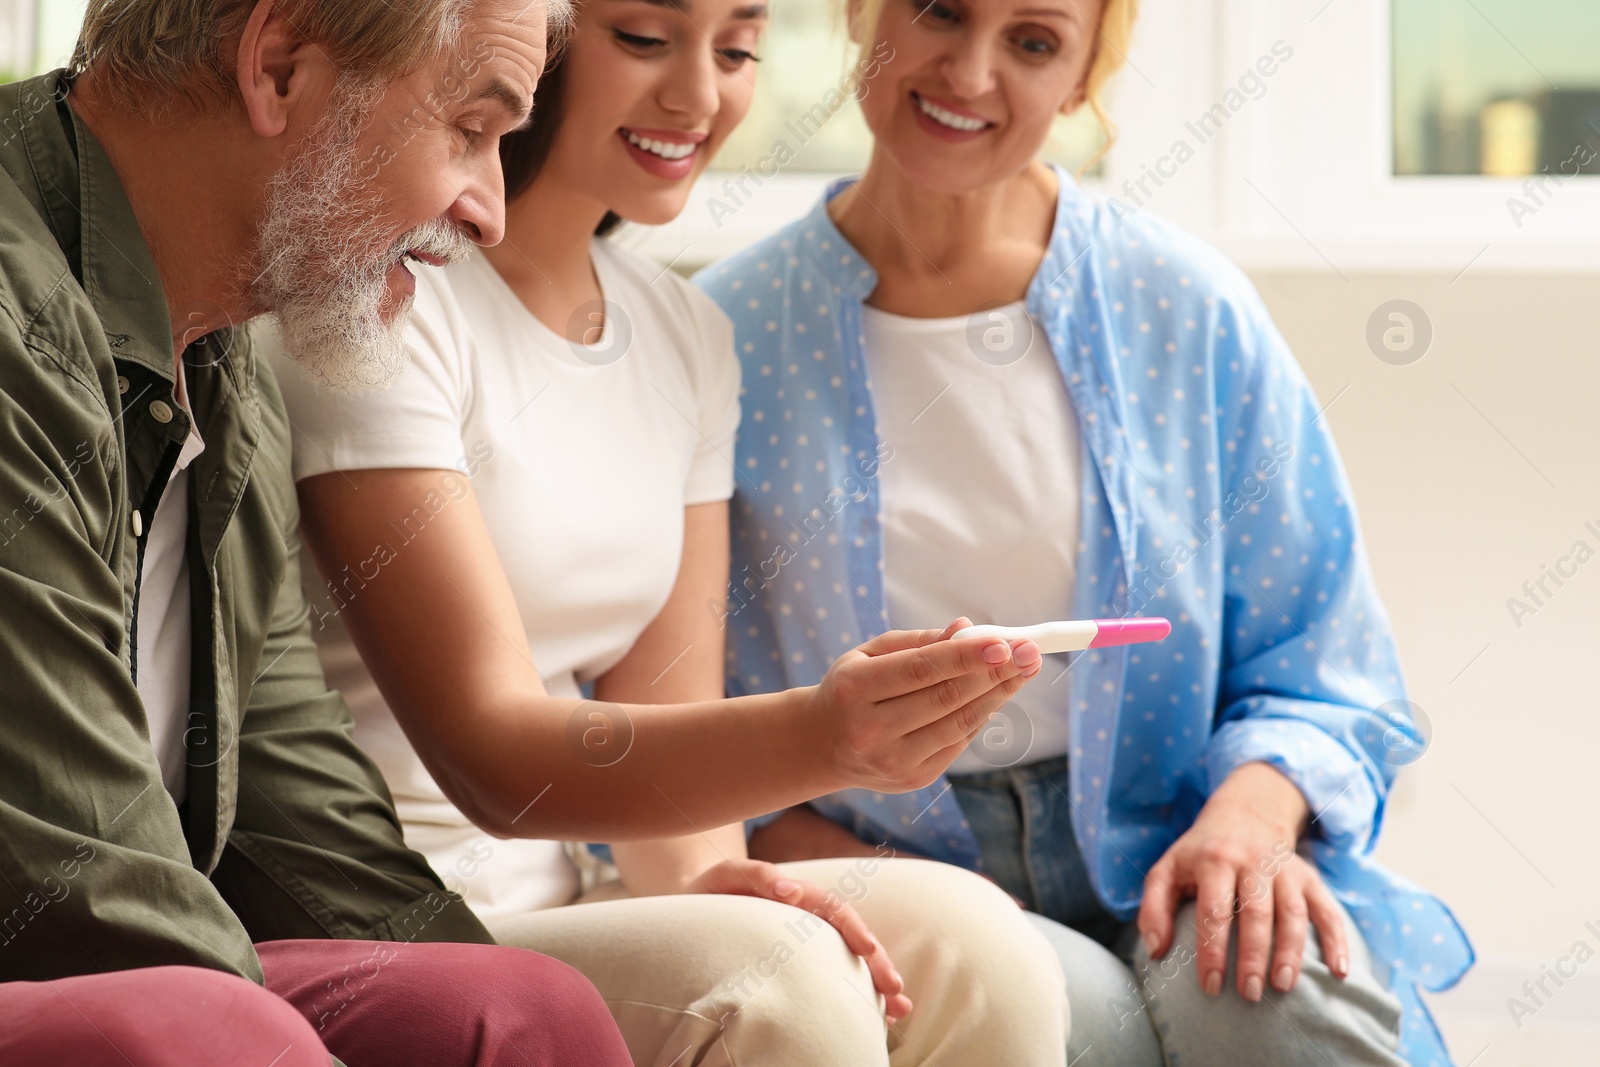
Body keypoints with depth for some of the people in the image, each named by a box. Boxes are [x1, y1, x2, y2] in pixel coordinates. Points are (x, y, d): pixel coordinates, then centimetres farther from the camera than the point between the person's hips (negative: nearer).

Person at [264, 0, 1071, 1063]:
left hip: (548, 913, 7)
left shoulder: (690, 337, 14)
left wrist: (697, 876, -14)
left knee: (964, 944, -17)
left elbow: (667, 722, 10)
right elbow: (490, 752, -21)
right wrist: (819, 735, -36)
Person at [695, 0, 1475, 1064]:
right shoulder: (727, 337, 2)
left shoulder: (1189, 309, 5)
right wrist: (793, 843, -13)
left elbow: (1318, 677, 8)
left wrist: (1251, 814, -14)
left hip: (1154, 862, 1)